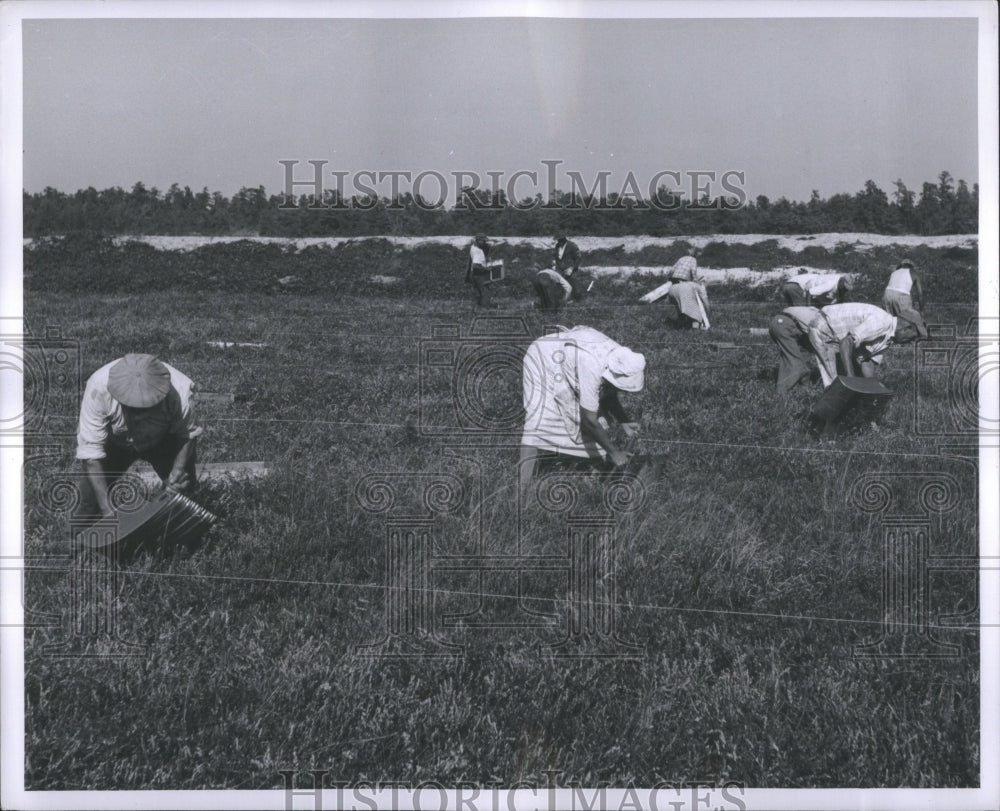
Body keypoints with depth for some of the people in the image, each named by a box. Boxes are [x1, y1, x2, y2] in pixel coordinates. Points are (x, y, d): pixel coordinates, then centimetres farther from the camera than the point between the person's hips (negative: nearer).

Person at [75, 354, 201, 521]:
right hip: (114, 442, -1)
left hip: (163, 440, 1)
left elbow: (186, 435, -16)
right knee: (92, 496, -6)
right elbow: (90, 450, -34)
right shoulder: (98, 387, -39)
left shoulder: (180, 391, -38)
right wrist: (107, 510, -37)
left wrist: (178, 470, -32)